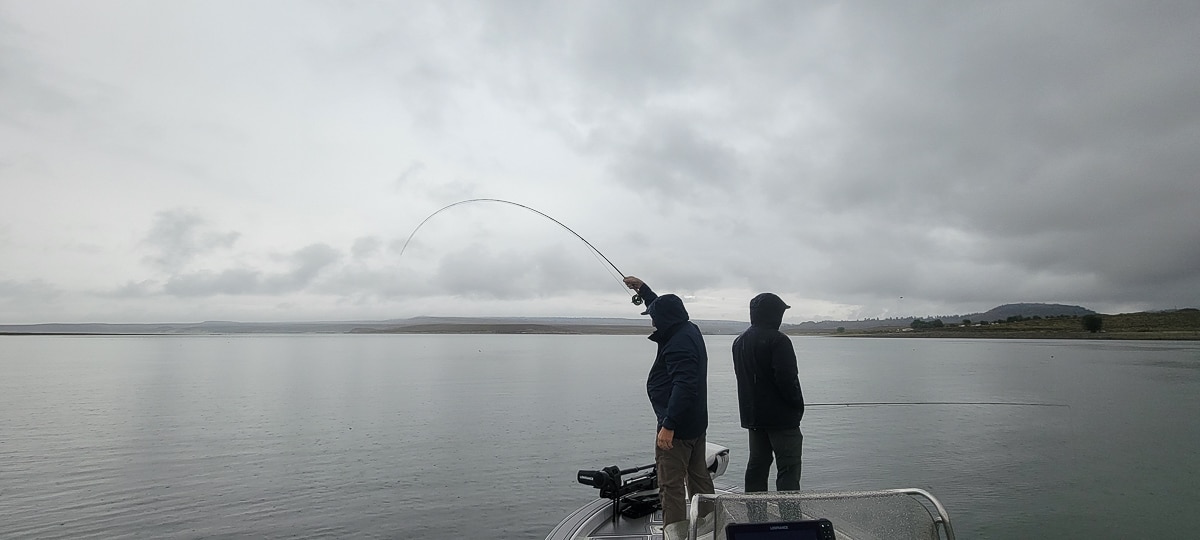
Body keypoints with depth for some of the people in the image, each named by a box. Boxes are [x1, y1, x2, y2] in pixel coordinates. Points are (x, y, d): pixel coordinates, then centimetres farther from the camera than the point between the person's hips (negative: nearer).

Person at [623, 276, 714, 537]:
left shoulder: (678, 344, -22)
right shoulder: (690, 330, 9)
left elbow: (684, 386, -31)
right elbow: (665, 309, 27)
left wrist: (668, 425, -32)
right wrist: (643, 288, 33)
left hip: (676, 427, -11)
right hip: (696, 423, 11)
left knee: (671, 484, -5)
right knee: (699, 478, 20)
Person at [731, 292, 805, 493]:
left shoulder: (739, 342, 11)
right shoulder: (777, 340, -15)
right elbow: (787, 378, -21)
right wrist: (798, 405, -6)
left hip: (752, 414, 8)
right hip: (781, 416, -8)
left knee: (757, 464, 15)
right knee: (788, 468, -3)